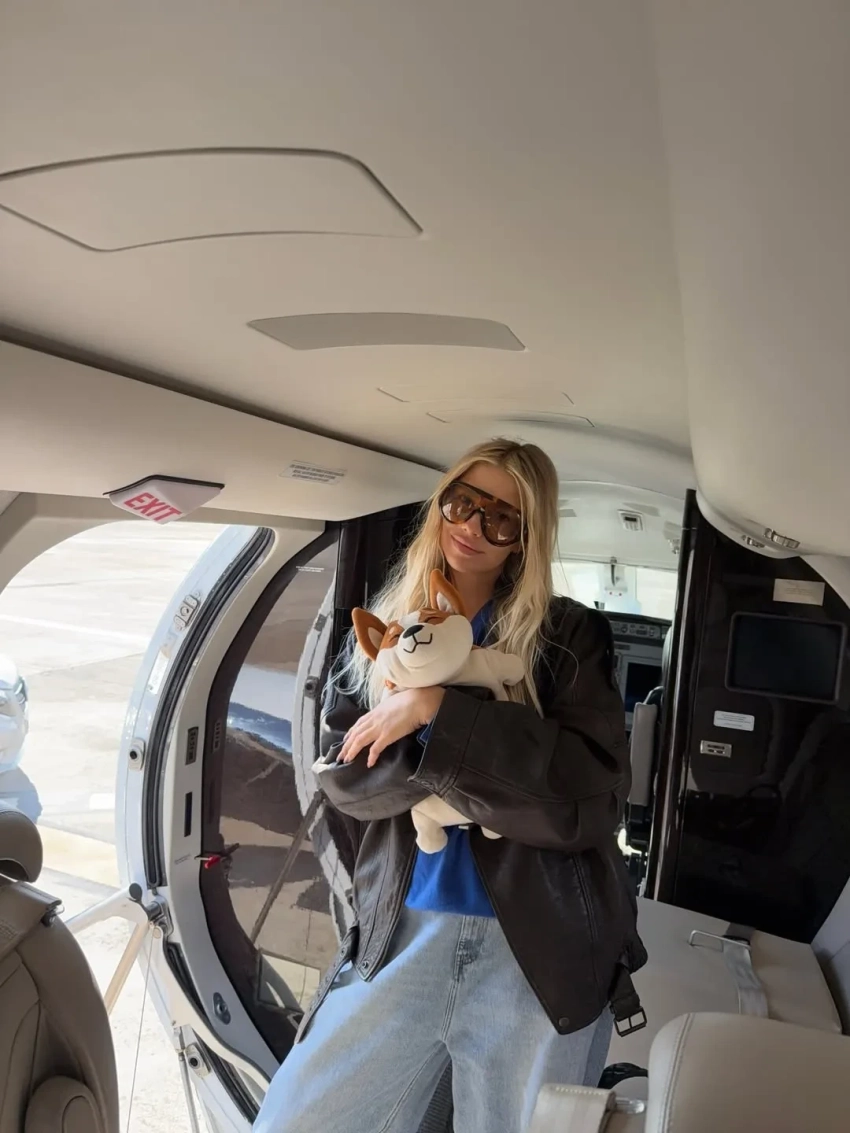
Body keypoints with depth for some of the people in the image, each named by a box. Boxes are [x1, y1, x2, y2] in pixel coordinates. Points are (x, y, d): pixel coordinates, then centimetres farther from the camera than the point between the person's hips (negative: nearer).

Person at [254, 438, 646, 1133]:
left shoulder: (570, 635, -2)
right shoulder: (379, 632, 6)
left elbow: (596, 793, -13)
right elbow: (342, 775, -2)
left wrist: (439, 710, -19)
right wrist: (496, 764, -16)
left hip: (544, 950, -1)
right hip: (403, 937, 2)